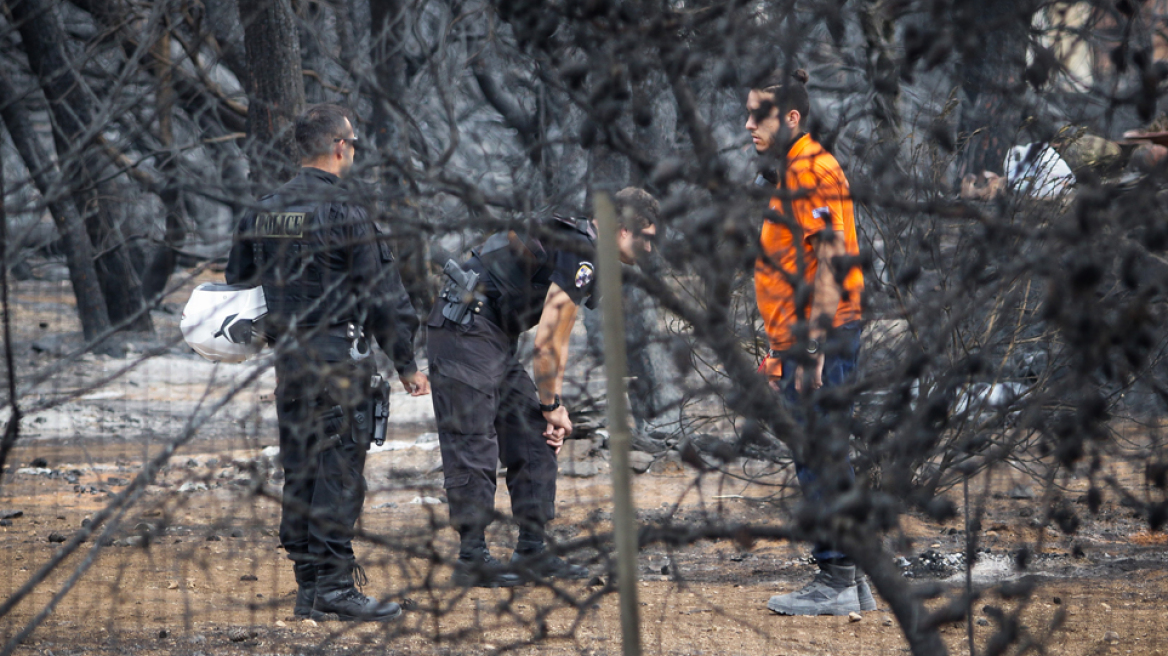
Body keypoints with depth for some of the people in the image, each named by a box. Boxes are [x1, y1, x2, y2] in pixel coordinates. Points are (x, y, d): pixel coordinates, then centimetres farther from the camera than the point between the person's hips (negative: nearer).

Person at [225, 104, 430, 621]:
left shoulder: (263, 212, 9)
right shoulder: (343, 215, -13)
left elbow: (238, 283, 18)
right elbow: (383, 297, -10)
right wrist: (406, 365, -1)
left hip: (288, 358, 7)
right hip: (337, 357, -7)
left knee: (300, 471, 10)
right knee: (339, 470, -5)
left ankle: (309, 586, 13)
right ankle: (332, 583, -8)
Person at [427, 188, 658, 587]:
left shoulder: (577, 249, 16)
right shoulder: (579, 258, -16)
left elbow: (556, 342, 22)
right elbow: (545, 344, -15)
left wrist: (554, 406, 19)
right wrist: (551, 405, -4)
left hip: (494, 340, 11)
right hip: (464, 333, -11)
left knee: (534, 437, 9)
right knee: (473, 449, -9)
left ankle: (532, 551, 11)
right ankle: (472, 560, -7)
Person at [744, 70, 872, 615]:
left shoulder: (814, 172, -12)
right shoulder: (783, 176, 20)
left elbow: (830, 264, -19)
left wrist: (814, 349, -23)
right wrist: (779, 349, 23)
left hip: (822, 341, -10)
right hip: (798, 344, 10)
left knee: (820, 459, -9)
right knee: (819, 462, 11)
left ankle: (838, 582, -8)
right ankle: (850, 580, 15)